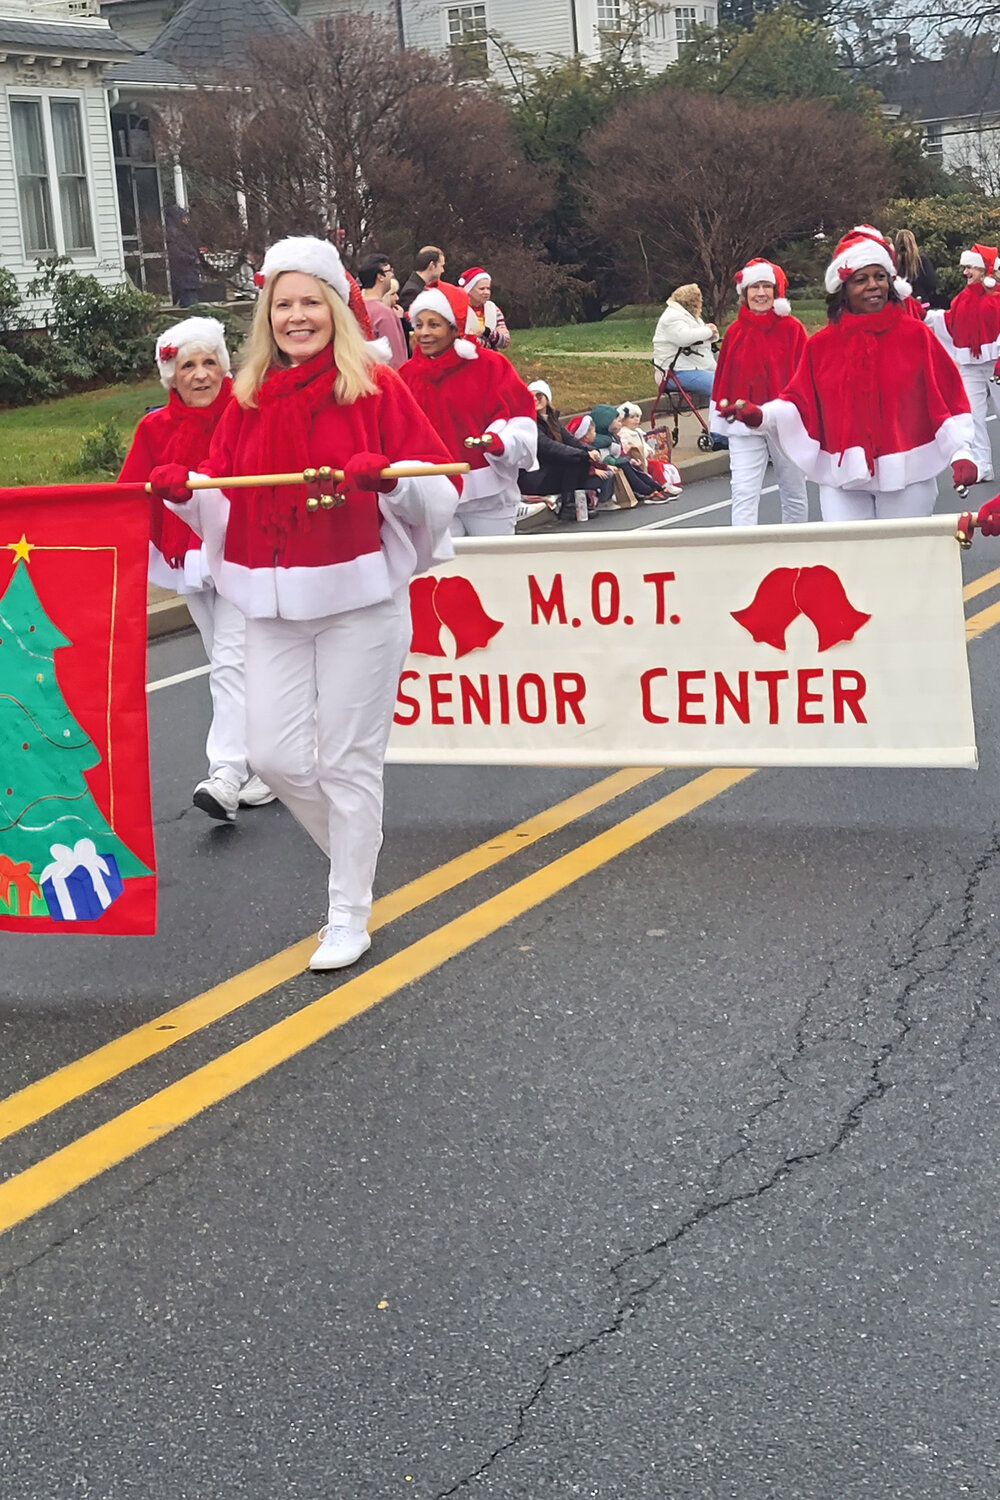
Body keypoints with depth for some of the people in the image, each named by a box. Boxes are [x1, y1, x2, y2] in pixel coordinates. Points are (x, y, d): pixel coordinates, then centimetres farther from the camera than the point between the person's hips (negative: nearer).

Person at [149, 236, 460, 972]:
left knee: (348, 760, 2)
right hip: (273, 606, 4)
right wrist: (185, 493, -6)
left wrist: (389, 478, -26)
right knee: (276, 754, 2)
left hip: (358, 602, -4)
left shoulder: (375, 386, -3)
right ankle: (355, 855, 29)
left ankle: (350, 916, 15)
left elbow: (441, 486, -6)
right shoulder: (249, 398, 10)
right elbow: (227, 503, 13)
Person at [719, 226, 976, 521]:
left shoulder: (915, 335, -1)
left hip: (907, 476, -1)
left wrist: (961, 453, -14)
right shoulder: (821, 345, 4)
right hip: (843, 479, 1)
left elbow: (946, 398, -4)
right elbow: (803, 405, 1)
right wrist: (761, 416, -18)